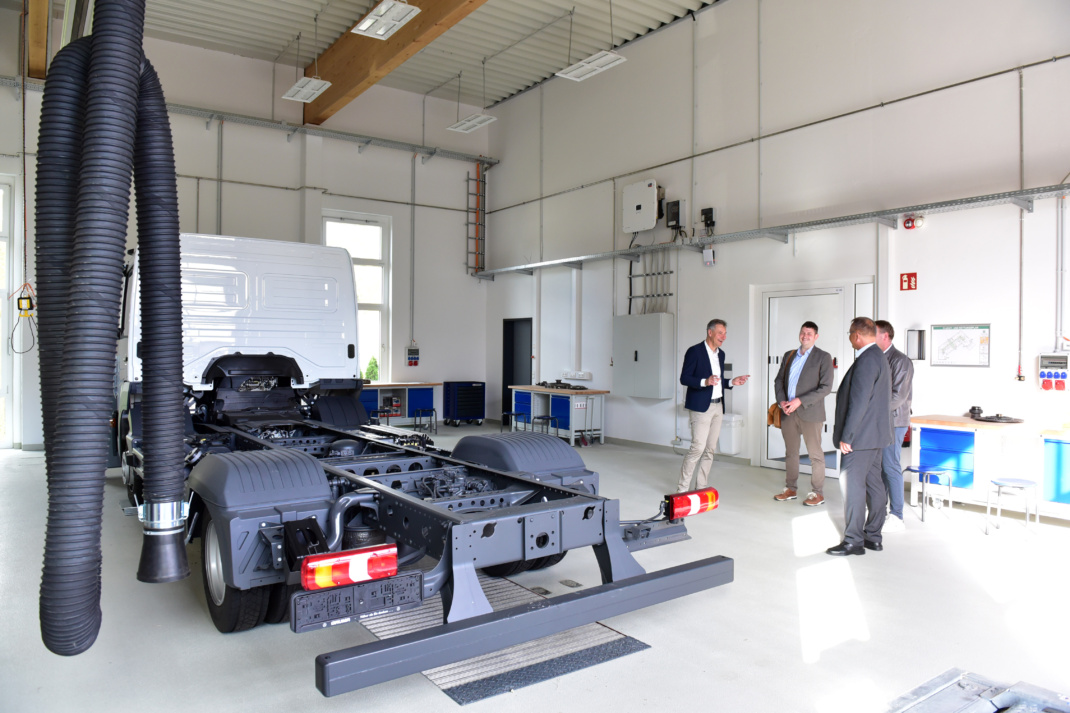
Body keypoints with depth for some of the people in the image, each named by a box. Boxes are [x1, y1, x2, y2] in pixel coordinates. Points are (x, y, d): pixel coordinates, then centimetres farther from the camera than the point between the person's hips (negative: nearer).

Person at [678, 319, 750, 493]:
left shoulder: (720, 354, 16)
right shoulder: (694, 351, -8)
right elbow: (684, 378, -12)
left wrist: (732, 382, 6)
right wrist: (705, 382, -26)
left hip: (718, 406, 8)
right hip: (701, 406, -8)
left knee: (710, 450, 8)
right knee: (698, 448, -12)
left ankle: (700, 488, 15)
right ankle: (682, 489, -3)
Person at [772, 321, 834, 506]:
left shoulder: (823, 357, -3)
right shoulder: (788, 356, 13)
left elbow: (826, 387, -10)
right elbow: (779, 380, 15)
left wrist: (800, 401, -16)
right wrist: (781, 400, -3)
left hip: (809, 413, -5)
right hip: (788, 412, 5)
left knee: (815, 454, 1)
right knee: (790, 453, 12)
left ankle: (817, 493, 11)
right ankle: (791, 489, 23)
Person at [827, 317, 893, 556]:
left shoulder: (866, 360, -18)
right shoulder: (880, 358, 15)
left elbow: (859, 402, -23)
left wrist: (846, 436, -20)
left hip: (861, 435, -11)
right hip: (875, 434, 11)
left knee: (853, 485, -5)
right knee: (873, 483, 14)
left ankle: (853, 541, 1)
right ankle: (873, 537, 22)